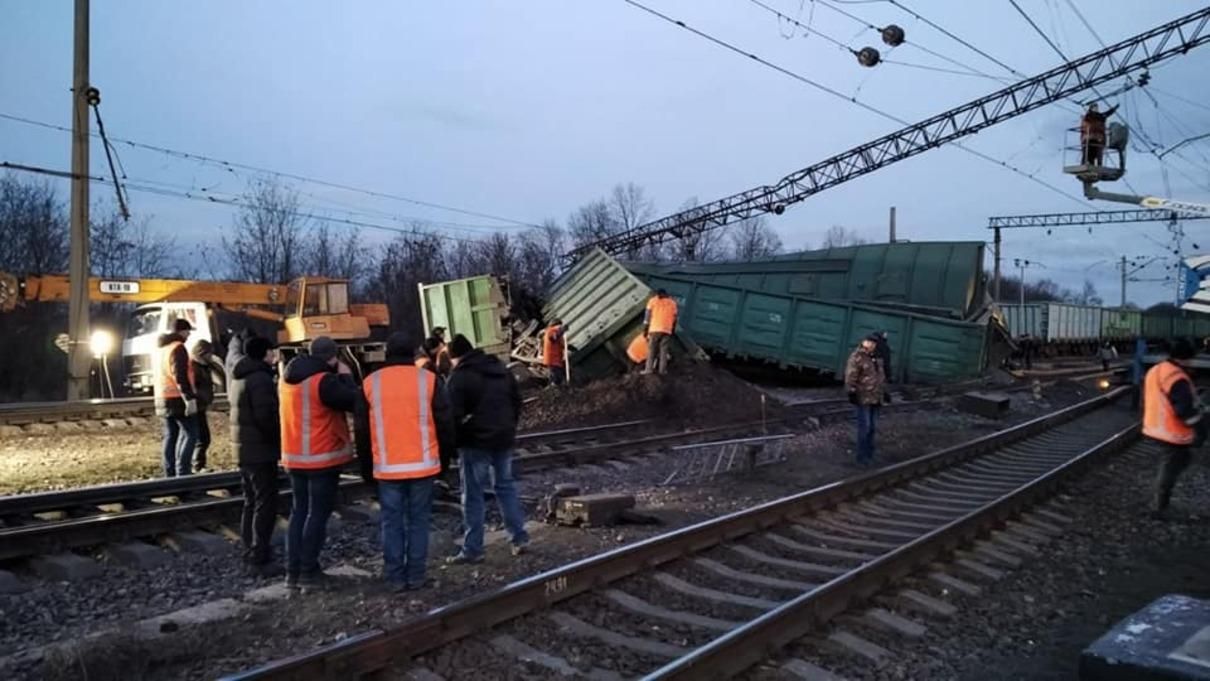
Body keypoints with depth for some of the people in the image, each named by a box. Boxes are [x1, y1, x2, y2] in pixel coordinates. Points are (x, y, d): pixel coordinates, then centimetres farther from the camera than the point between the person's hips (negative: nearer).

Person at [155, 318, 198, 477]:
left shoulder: (164, 348, 18)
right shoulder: (178, 348, -13)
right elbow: (180, 376, -22)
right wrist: (189, 398, -25)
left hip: (164, 398, 9)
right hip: (177, 399, -9)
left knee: (170, 436, 10)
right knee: (190, 434, -7)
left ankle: (170, 473, 10)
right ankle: (182, 471, -14)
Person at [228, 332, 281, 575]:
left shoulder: (238, 375, 10)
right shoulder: (260, 378, -19)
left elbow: (234, 355, 34)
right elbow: (266, 416, -25)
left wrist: (236, 341, 53)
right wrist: (280, 439, -12)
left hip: (244, 448, 10)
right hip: (261, 449, -10)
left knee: (251, 502, 16)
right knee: (265, 504, -8)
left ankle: (251, 552, 22)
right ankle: (260, 559, -8)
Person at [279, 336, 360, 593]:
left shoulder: (288, 379, 9)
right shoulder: (324, 380, -18)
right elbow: (353, 402, -20)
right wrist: (345, 376, -5)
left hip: (295, 457, 8)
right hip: (322, 457, -7)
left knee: (299, 511, 14)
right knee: (318, 513, 0)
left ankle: (293, 570, 14)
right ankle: (308, 571, 1)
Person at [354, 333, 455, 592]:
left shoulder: (370, 383, 2)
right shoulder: (427, 379, -2)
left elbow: (362, 430, 7)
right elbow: (445, 422, 0)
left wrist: (366, 467, 16)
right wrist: (444, 456, 12)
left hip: (387, 467, 1)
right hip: (423, 464, -1)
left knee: (392, 522, 8)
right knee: (418, 520, 7)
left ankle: (396, 577, 9)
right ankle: (416, 576, 9)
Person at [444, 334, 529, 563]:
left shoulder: (459, 376, -11)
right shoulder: (501, 368, 10)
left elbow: (454, 414, -15)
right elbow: (517, 401, 14)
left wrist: (456, 440, -2)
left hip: (475, 443, -6)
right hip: (504, 439, 6)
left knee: (473, 495, 1)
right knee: (506, 486, 17)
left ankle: (472, 549, 5)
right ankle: (519, 537, 17)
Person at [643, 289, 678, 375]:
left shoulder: (653, 301, 12)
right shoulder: (672, 303, 18)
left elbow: (648, 316, 4)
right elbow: (674, 318, 12)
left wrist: (645, 329, 5)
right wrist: (673, 332, 16)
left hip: (655, 329, -2)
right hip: (667, 330, 2)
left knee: (651, 349, 0)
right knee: (663, 349, 4)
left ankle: (649, 368, -6)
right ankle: (662, 369, -3)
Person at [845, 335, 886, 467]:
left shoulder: (874, 358, 14)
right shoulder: (856, 357, -12)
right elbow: (850, 377, -17)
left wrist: (882, 393, 25)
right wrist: (852, 392, -20)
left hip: (874, 398, 8)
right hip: (863, 398, -8)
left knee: (872, 427, 14)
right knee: (864, 428, -6)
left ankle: (869, 454, 25)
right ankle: (862, 457, 1)